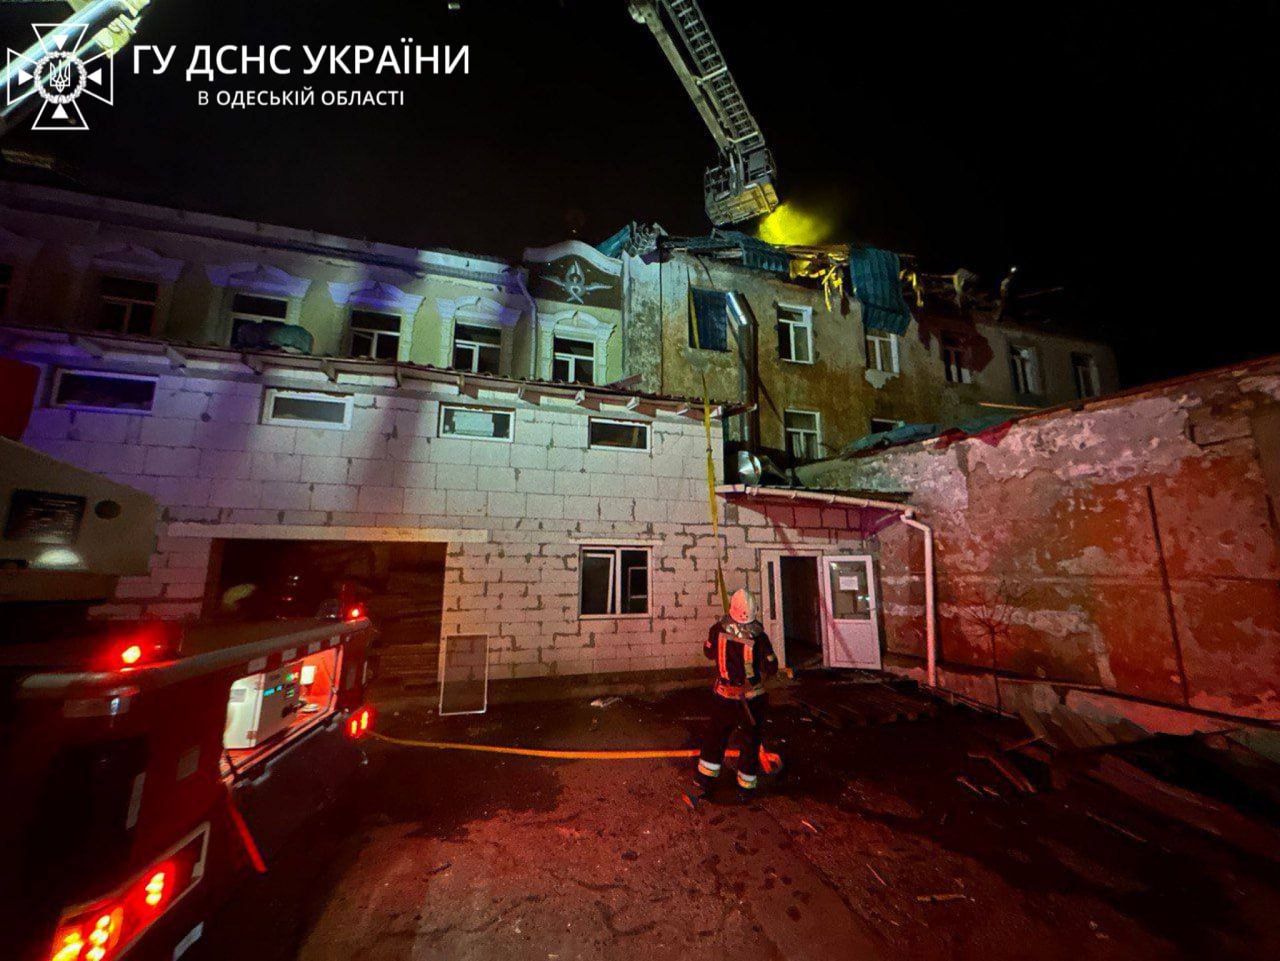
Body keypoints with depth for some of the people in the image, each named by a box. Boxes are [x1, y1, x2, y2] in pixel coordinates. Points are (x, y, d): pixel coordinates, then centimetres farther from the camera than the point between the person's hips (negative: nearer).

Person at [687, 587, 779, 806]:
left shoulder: (718, 630, -14)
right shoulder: (758, 637, -21)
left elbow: (708, 652, 4)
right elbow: (771, 668, -11)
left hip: (724, 697, 2)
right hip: (752, 699, -1)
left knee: (714, 739, 17)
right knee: (751, 741, 18)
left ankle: (702, 785, 21)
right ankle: (745, 788, 31)